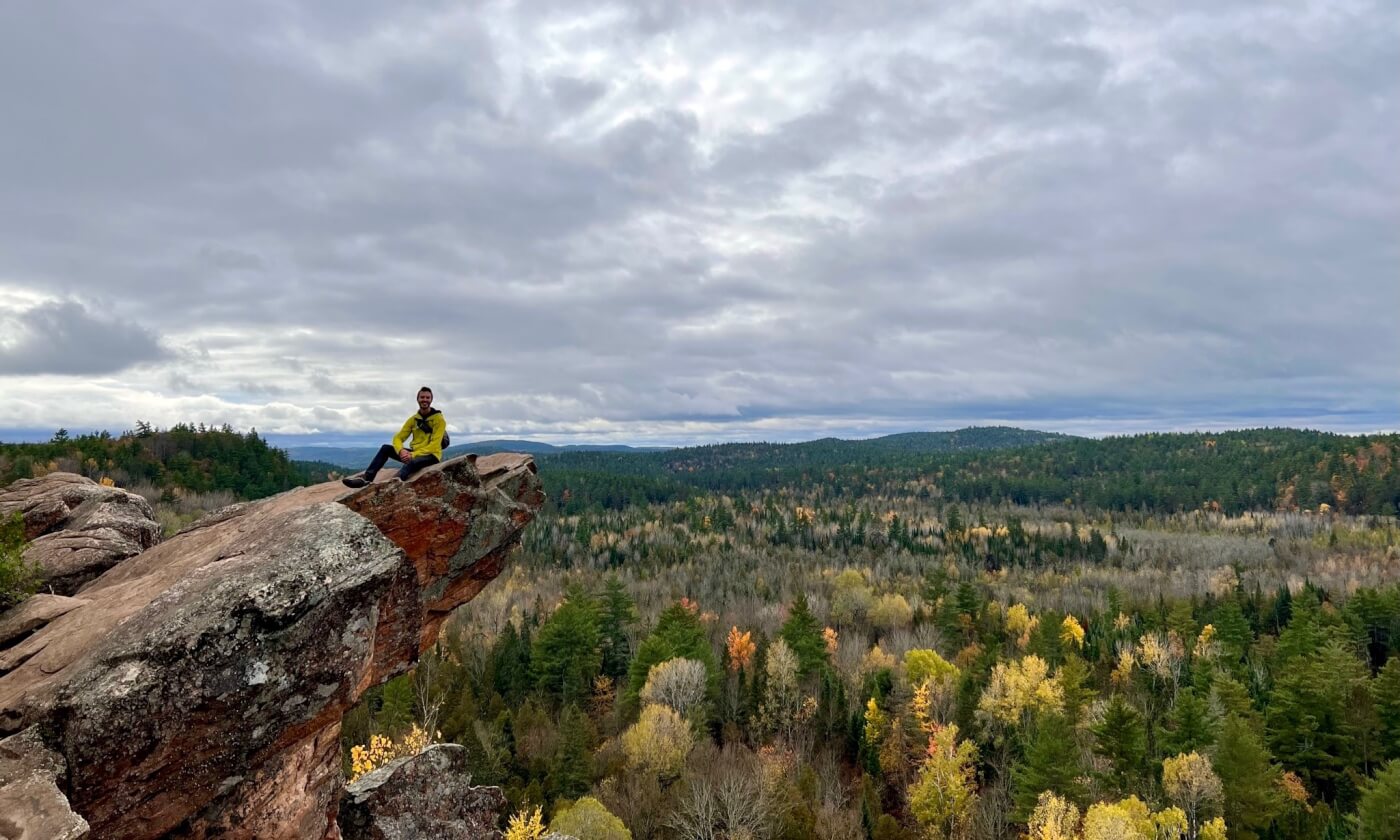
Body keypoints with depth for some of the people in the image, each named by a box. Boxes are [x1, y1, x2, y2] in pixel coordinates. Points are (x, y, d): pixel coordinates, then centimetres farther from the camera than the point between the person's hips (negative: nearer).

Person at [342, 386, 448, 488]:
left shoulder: (438, 419, -10)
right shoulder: (413, 419, 8)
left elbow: (435, 445, -19)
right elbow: (398, 438, 4)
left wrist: (413, 455, -27)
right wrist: (401, 451, -19)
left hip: (431, 455, -6)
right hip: (414, 454, 6)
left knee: (413, 462, -40)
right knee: (386, 448, -10)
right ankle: (366, 478, -21)